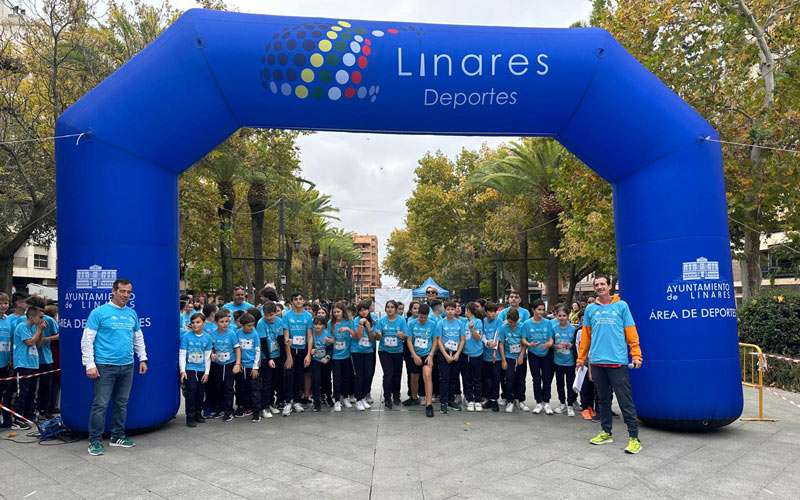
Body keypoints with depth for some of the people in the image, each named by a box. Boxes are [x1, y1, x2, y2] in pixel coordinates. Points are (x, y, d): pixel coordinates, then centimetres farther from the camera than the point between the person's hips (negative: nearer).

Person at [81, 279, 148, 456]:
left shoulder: (132, 314, 10)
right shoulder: (99, 312, -6)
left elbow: (138, 338, 20)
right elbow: (87, 340, -7)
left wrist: (143, 358, 14)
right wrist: (90, 365, -12)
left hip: (127, 366, 5)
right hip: (105, 366, -5)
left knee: (122, 403, 13)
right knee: (100, 404, -2)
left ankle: (118, 436, 24)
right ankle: (95, 440, 9)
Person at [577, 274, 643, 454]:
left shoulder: (621, 306, 3)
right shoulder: (590, 309, 10)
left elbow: (631, 332, 1)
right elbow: (586, 335, 12)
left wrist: (636, 354, -7)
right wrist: (581, 357, 11)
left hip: (618, 361, -3)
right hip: (597, 361, 3)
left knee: (626, 401, -2)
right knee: (603, 399, 13)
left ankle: (634, 438, 4)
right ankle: (606, 433, 25)